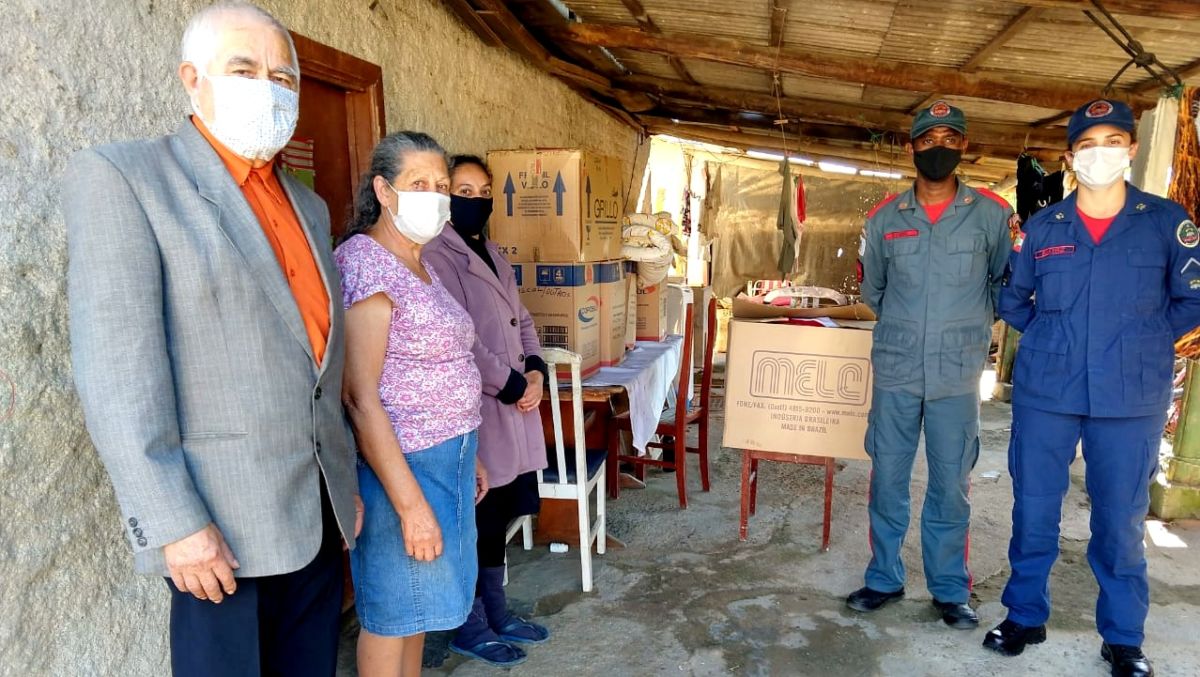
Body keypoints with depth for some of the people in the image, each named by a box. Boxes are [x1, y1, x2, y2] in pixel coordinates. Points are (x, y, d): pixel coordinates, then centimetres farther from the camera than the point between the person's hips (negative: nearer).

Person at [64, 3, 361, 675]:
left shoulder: (310, 206, 14)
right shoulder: (121, 176, -6)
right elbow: (116, 373, -13)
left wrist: (348, 484, 14)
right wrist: (175, 524, -17)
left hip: (321, 513, 6)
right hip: (224, 523, -6)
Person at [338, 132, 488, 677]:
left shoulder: (420, 265, 12)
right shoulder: (364, 263, -17)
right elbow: (360, 399, -22)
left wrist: (466, 456, 17)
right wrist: (411, 504, -23)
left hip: (446, 460, 9)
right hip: (400, 465, -9)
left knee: (420, 605, 21)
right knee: (392, 615, 9)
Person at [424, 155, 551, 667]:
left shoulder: (493, 255, 16)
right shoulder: (436, 257, -13)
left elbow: (522, 321, 17)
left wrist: (535, 372, 0)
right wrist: (509, 383, -16)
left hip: (511, 410, 8)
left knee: (498, 518, 17)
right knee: (475, 521, 4)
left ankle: (496, 613, 32)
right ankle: (469, 627, 22)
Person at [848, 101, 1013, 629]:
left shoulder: (991, 214, 0)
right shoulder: (885, 217, 4)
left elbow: (1007, 281, 11)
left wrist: (969, 327, 8)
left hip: (958, 375, -1)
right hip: (895, 371, 1)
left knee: (951, 485, 7)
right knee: (887, 479, 8)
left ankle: (950, 589, 23)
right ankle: (884, 579, 24)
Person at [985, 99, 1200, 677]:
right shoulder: (1041, 228, 5)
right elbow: (1011, 298, 17)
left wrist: (1144, 343, 1)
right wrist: (1049, 338, 7)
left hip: (1132, 400, -1)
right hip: (1044, 393, 1)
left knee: (1121, 520, 8)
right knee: (1032, 511, 9)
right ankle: (1025, 615, 27)